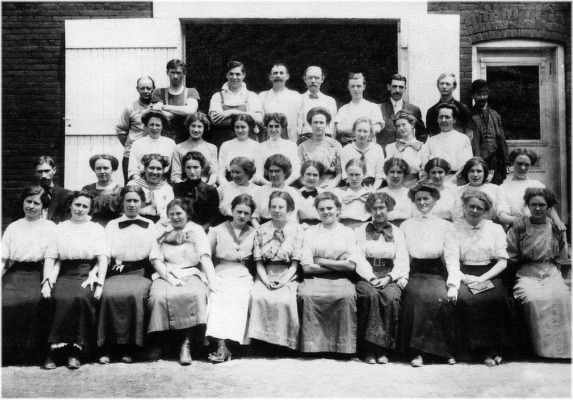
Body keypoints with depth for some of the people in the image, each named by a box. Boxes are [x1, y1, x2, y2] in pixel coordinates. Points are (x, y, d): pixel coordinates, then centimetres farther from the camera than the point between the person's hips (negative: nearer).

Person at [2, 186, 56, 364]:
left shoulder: (50, 227, 11)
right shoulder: (13, 227, 20)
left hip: (37, 273, -3)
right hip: (15, 273, 3)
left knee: (33, 300, -32)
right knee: (5, 299, -26)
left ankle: (29, 348, -18)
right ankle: (7, 348, -13)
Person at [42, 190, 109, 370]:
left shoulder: (97, 229, 14)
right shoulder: (59, 228, 18)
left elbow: (103, 258, 4)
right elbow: (50, 257, 10)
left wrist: (100, 283, -9)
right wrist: (46, 281, -6)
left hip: (88, 274, -1)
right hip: (65, 274, 1)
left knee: (82, 298, -32)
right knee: (61, 298, -31)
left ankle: (75, 351, -22)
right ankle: (55, 348, -21)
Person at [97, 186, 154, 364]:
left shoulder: (149, 226, 19)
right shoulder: (112, 224, 22)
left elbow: (153, 255, 7)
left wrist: (122, 261, -4)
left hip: (140, 273, -1)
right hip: (116, 273, 1)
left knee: (135, 295, -32)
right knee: (109, 294, -31)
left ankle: (129, 349, -22)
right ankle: (106, 349, -23)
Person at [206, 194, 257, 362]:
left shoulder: (254, 233, 18)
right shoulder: (217, 230, 16)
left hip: (243, 276, 0)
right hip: (220, 274, 0)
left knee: (237, 298, -31)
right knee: (218, 297, -31)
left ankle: (223, 347, -30)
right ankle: (222, 346, -36)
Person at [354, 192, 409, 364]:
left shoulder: (397, 232, 17)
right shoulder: (360, 232, 14)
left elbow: (402, 261, 6)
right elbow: (359, 260, 3)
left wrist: (388, 278, -13)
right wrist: (371, 278, -14)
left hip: (391, 277, 1)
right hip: (367, 277, 0)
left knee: (391, 297, -32)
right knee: (371, 295, -33)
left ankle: (383, 349, -22)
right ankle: (369, 349, -27)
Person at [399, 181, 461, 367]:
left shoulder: (445, 226, 11)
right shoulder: (406, 226, 15)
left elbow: (452, 257, 2)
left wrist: (453, 285, -12)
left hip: (437, 274, 0)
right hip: (415, 274, 1)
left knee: (442, 298, -31)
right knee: (416, 295, -31)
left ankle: (447, 351, -13)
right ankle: (417, 352, -24)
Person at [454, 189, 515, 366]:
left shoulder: (495, 229, 12)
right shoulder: (453, 229, 8)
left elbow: (502, 262, 5)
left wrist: (482, 278, -9)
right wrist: (464, 277, -14)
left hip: (489, 276, 1)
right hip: (463, 276, -1)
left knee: (498, 299, -30)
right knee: (463, 298, -31)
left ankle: (495, 348, -15)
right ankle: (482, 350, -19)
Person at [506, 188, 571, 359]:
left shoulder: (556, 228, 11)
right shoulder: (518, 228, 3)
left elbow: (561, 257, 17)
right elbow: (510, 257, 5)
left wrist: (549, 269, 5)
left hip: (551, 272, 2)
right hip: (526, 274, -2)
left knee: (561, 297, -26)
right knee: (533, 298, -31)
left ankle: (560, 345, -11)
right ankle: (540, 346, -17)